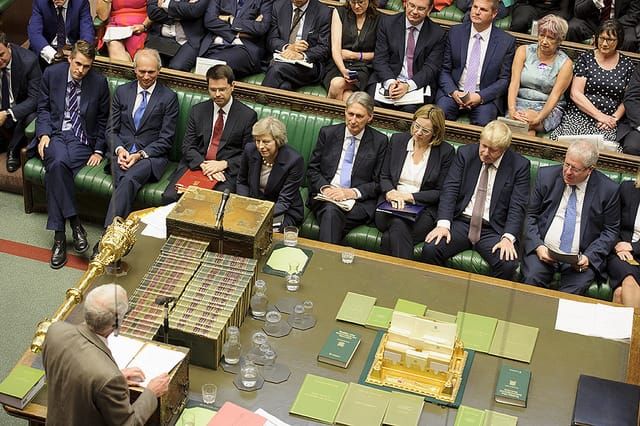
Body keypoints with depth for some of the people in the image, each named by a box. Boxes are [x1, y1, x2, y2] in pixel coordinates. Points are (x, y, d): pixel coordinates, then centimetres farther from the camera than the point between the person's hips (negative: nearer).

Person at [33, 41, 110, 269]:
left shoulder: (99, 82, 1)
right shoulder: (52, 73, 3)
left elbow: (102, 120, 9)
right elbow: (43, 108, 10)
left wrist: (99, 150, 1)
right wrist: (44, 134, -6)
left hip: (81, 140, -1)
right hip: (55, 134, 1)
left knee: (54, 170, -30)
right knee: (58, 161, -35)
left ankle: (59, 235, -26)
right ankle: (74, 223, -29)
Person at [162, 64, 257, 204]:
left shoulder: (248, 115, 2)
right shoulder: (197, 110, 12)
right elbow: (188, 146, 7)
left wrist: (224, 164, -14)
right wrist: (203, 165, -12)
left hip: (227, 170, -3)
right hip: (196, 165, 3)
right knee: (169, 197, -21)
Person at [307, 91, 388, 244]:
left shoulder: (379, 141, 5)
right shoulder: (327, 133, 10)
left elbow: (378, 183, 5)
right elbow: (312, 169, 12)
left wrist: (353, 192, -11)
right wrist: (325, 187, -8)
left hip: (359, 201, -1)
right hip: (325, 196, 1)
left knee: (332, 214, -34)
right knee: (330, 211, -34)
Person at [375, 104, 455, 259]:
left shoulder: (446, 151, 2)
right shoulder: (397, 140, 11)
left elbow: (440, 193, 1)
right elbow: (384, 177, 14)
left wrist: (409, 197, -10)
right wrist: (391, 192, -9)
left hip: (423, 208, -2)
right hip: (391, 204, 2)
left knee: (390, 237, -33)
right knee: (398, 226, -35)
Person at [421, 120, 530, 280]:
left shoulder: (519, 165, -1)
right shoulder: (465, 153, 5)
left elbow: (517, 206, -5)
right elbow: (449, 189, -1)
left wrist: (508, 237, -21)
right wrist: (443, 223, -16)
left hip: (494, 230, -1)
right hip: (461, 222, 2)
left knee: (508, 264, -30)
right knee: (430, 249, -25)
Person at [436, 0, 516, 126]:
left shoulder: (507, 41, -1)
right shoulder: (455, 32, 4)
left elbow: (504, 79, 1)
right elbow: (444, 70, 6)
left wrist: (481, 96, -14)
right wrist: (453, 92, -12)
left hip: (485, 96, -1)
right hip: (454, 91, 2)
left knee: (483, 123, -31)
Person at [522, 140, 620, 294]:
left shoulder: (608, 190, -1)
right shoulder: (547, 176, 4)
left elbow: (610, 230, 6)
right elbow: (530, 215, 7)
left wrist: (589, 256, -8)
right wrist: (537, 246, -8)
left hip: (581, 259, -1)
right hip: (543, 251, 1)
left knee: (573, 291, -28)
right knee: (531, 280, -26)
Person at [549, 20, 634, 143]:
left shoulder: (627, 65, 12)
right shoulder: (586, 59, 8)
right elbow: (575, 94, 0)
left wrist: (614, 118, -7)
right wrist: (600, 115, -7)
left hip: (608, 121, 1)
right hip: (579, 115, -1)